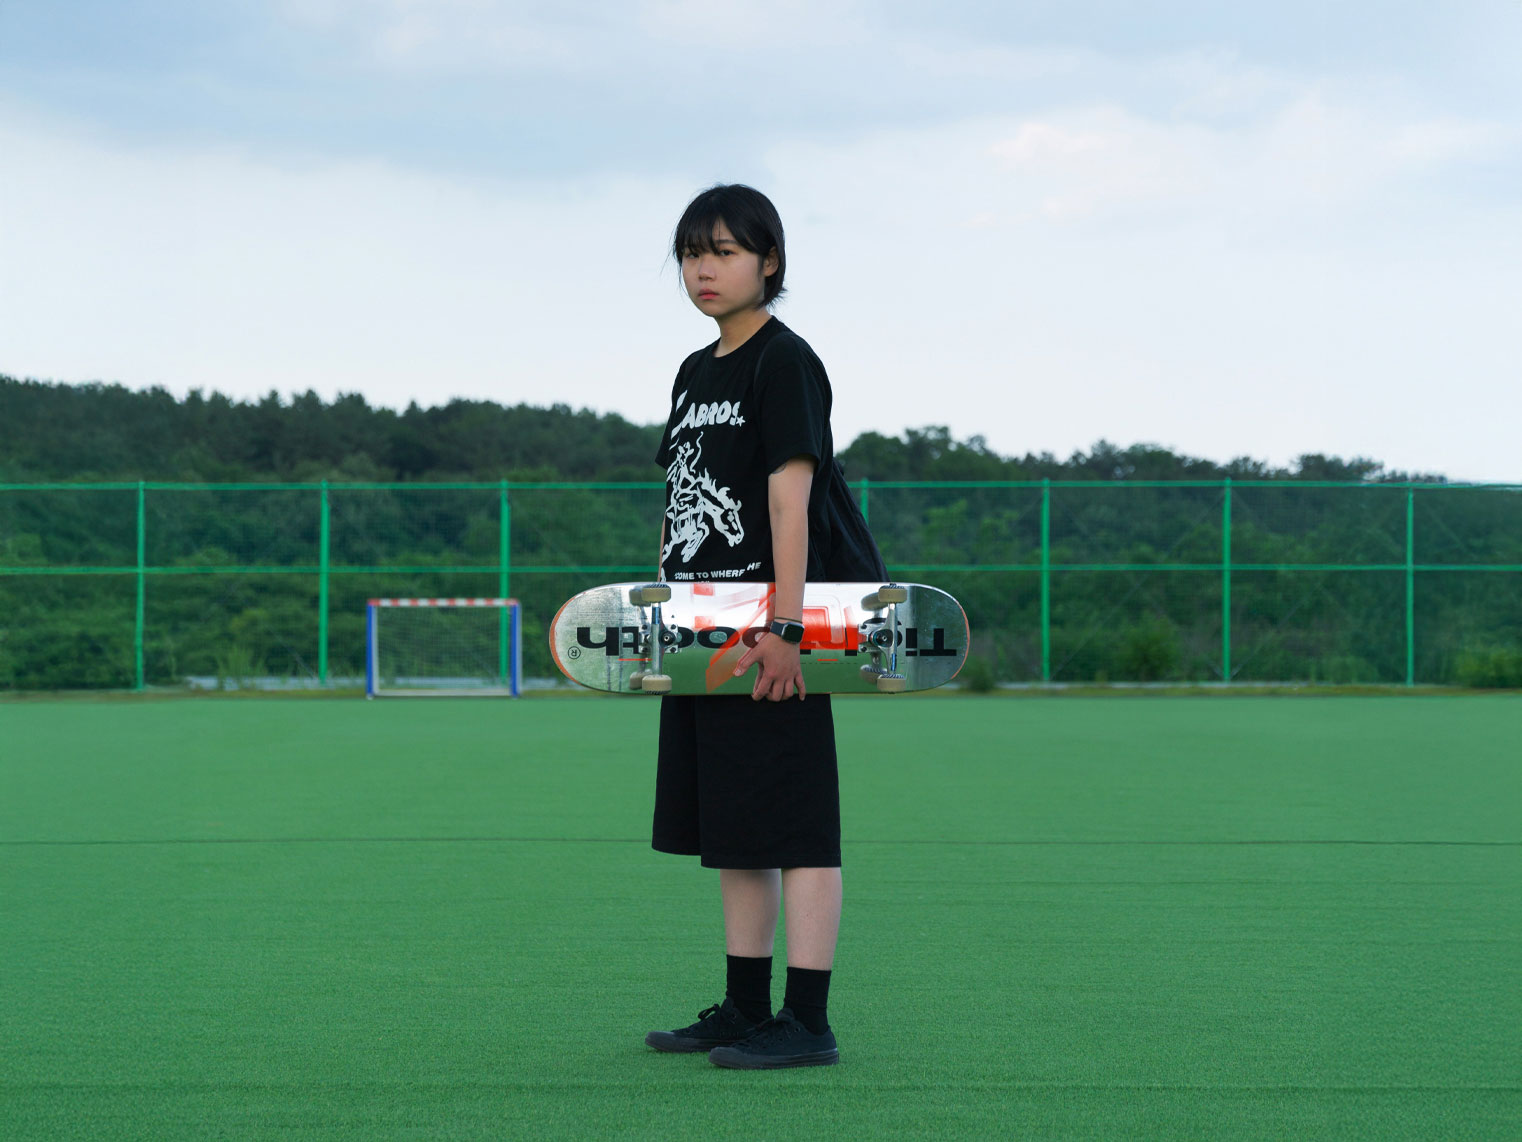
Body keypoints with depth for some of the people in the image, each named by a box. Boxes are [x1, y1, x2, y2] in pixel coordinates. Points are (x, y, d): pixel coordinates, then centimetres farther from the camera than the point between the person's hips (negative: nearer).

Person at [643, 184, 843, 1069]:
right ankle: (746, 1010, 20)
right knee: (732, 836, 13)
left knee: (794, 830, -7)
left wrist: (784, 627, -21)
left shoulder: (785, 362, -8)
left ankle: (807, 1023, -6)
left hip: (768, 638, -9)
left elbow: (789, 500, -15)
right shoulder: (697, 373, 17)